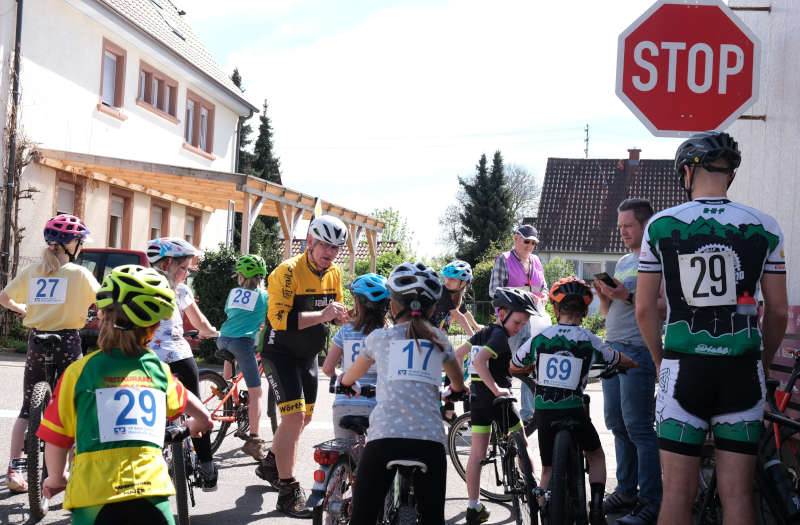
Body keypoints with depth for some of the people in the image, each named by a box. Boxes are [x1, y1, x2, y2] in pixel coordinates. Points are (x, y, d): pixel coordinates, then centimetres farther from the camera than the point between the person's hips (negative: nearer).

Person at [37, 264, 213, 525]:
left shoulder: (79, 371, 1)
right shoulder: (158, 369, 10)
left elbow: (56, 439, 5)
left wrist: (56, 479, 24)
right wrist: (198, 423, 53)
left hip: (94, 495, -1)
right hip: (151, 492, 2)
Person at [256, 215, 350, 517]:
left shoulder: (334, 273, 1)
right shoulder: (288, 271, -22)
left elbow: (337, 312, 9)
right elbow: (279, 318, -31)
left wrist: (341, 315, -15)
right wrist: (321, 315, -40)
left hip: (308, 354, 8)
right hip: (281, 353, -8)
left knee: (305, 417, 17)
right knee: (294, 416, -17)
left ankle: (270, 465, 40)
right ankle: (288, 492, -9)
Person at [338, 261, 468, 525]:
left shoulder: (379, 337, 15)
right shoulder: (439, 339, 18)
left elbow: (350, 376, 34)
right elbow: (458, 383, 37)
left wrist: (344, 382, 57)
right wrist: (453, 390, 60)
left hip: (385, 436, -2)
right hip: (430, 438, 2)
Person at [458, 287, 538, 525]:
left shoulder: (483, 332, 11)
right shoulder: (500, 335, -14)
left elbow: (456, 355, 15)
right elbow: (480, 360, -28)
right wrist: (497, 389, -27)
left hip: (477, 397, 8)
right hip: (496, 399, -8)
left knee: (477, 453, 8)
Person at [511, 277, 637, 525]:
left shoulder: (539, 338, 1)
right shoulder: (589, 340, -3)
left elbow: (513, 366, 16)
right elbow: (625, 362, 12)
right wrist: (632, 363, 35)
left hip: (543, 412, 1)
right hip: (574, 410, -1)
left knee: (548, 468, 16)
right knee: (596, 455, 23)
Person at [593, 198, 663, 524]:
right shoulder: (623, 262, 21)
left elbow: (665, 306, -16)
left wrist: (628, 296, -21)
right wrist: (603, 294, 2)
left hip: (638, 350, -9)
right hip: (613, 347, 9)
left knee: (638, 427, -9)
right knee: (616, 423, 11)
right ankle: (626, 491, 20)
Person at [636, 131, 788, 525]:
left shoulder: (661, 225, -1)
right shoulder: (763, 228, 1)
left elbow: (644, 308, 2)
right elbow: (778, 311, 4)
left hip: (682, 370, -1)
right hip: (742, 372, 1)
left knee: (678, 491, 5)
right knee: (737, 493, 7)